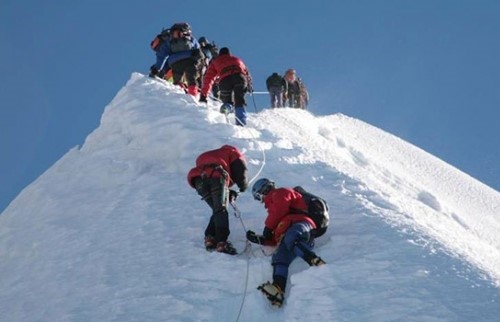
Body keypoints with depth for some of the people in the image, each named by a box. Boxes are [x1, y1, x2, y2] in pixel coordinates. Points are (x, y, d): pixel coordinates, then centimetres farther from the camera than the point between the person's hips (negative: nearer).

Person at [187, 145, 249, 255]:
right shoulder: (232, 152, 29)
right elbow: (240, 171, 15)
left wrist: (229, 193, 29)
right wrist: (243, 186, 36)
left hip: (199, 179, 6)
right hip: (216, 176, -5)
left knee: (217, 210, 19)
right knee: (221, 210, -9)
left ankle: (210, 238, 6)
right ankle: (221, 242, -25)